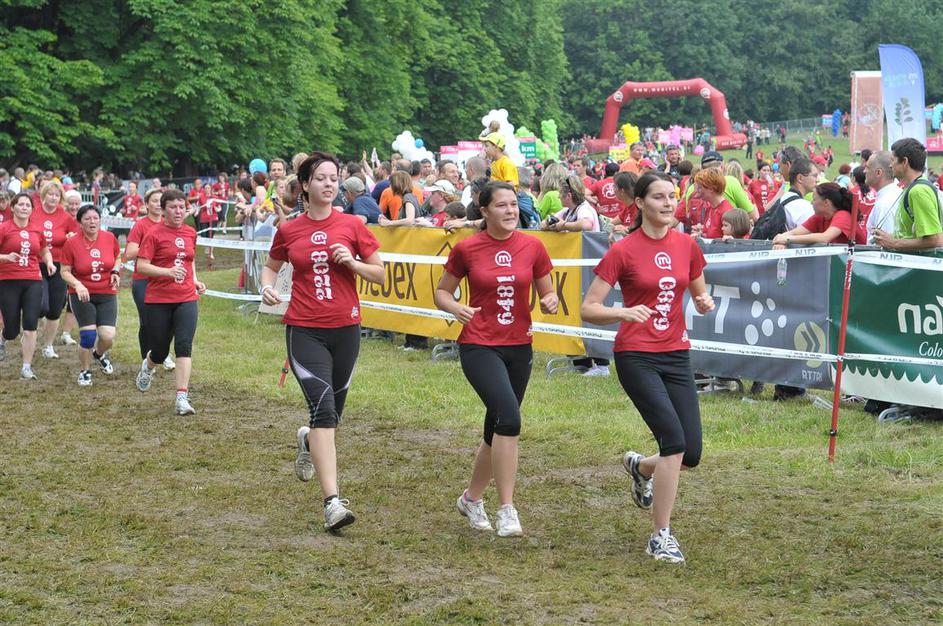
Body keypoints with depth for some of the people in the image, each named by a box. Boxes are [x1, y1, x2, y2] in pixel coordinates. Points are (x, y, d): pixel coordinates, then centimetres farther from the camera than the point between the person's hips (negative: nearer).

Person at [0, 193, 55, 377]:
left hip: (33, 281, 3)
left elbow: (45, 251, 26)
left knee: (30, 325, -8)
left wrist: (49, 262, 6)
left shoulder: (37, 230, 9)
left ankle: (27, 368, -1)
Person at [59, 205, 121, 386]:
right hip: (81, 295, -2)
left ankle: (99, 354, 29)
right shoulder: (71, 244, -9)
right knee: (88, 336, -10)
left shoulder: (110, 238, -3)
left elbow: (118, 258, 15)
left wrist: (116, 272, -5)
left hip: (107, 294, 2)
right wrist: (77, 285, -22)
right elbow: (65, 272, -5)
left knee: (108, 336, -9)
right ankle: (85, 372, 16)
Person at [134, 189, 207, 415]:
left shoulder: (190, 233, 9)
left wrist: (195, 281, 12)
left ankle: (182, 398, -17)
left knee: (184, 346, -14)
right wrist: (168, 272, -26)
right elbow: (141, 265, -14)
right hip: (158, 300, -3)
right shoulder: (154, 233, -7)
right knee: (160, 351, 8)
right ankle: (147, 367, 45)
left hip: (186, 299, 3)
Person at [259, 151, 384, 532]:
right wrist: (267, 287, -1)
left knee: (332, 413, 13)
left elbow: (380, 275, 5)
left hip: (345, 328, 2)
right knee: (323, 406, -17)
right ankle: (332, 501, -21)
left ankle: (309, 440, 52)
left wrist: (352, 262, -13)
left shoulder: (352, 225, 1)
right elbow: (271, 266, 20)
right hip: (304, 330, -2)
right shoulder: (289, 231, 3)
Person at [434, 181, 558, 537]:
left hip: (519, 347, 4)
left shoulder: (532, 247, 1)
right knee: (509, 417, -24)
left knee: (497, 431, 13)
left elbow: (547, 293, 12)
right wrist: (455, 308, -14)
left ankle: (472, 498, 37)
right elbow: (442, 291, 7)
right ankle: (506, 509, -18)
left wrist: (550, 303, -11)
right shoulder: (466, 249, -4)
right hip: (479, 345, -4)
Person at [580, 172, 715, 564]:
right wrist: (624, 312, -25)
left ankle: (639, 466, 36)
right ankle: (661, 536, -5)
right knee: (674, 440, -19)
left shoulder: (686, 246, 6)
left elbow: (699, 294, 20)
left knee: (691, 454, 1)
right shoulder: (623, 251, -7)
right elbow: (588, 310, -7)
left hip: (677, 355, 5)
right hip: (636, 357, -5)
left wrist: (704, 303, -3)